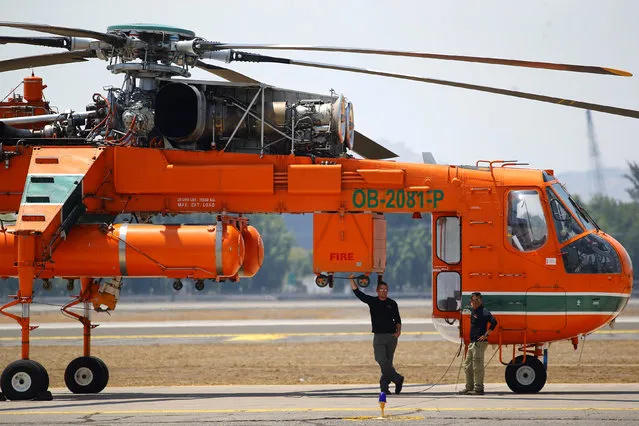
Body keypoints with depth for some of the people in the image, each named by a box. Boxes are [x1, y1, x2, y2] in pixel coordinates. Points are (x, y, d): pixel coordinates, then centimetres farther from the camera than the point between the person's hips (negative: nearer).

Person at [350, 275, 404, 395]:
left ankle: (384, 385, 7)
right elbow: (357, 292, 6)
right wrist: (352, 279, 1)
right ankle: (398, 379, -7)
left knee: (388, 361, 1)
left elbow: (397, 320, 12)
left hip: (391, 336, 0)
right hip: (378, 336, 0)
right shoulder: (372, 301, 7)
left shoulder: (392, 304, 7)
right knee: (382, 360, -16)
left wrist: (398, 331, -4)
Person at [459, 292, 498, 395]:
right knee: (467, 366, 15)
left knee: (477, 367, -6)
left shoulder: (483, 312, -14)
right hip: (473, 342, 10)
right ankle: (469, 388, 22)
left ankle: (478, 389, -2)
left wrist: (486, 334, -21)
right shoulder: (474, 311, 15)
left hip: (480, 343, -10)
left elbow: (494, 322, -25)